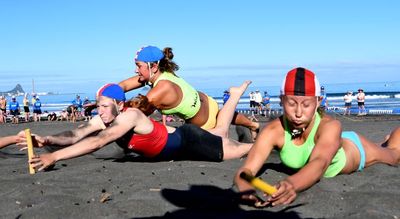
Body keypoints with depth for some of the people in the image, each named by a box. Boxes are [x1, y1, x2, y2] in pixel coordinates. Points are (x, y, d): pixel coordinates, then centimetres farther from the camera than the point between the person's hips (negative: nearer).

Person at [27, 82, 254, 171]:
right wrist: (48, 140, -42)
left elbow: (97, 142, -48)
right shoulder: (104, 120, -15)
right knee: (220, 132, 29)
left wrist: (54, 156, -52)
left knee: (238, 150, 13)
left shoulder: (130, 116, -38)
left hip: (188, 141, -6)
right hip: (178, 142, 6)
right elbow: (75, 135, -23)